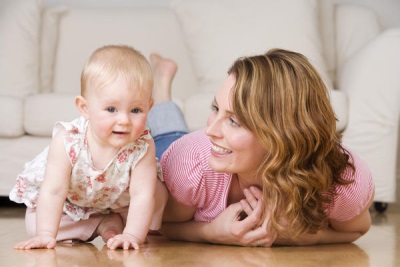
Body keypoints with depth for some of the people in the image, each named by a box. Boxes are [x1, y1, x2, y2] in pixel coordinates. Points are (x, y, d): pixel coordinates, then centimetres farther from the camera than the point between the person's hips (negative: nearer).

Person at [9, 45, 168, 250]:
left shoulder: (142, 147, -35)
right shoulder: (67, 141, -38)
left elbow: (142, 195, -37)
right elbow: (53, 191, -36)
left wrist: (132, 236, -47)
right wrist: (45, 235, -42)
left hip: (118, 200, 0)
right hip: (70, 203, 0)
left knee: (158, 193, -17)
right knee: (35, 224, -14)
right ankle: (105, 225, -5)